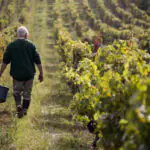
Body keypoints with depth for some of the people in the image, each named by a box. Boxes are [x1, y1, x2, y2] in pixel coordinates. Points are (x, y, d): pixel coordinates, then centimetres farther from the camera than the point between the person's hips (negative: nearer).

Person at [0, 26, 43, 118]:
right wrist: (41, 73, 4)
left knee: (17, 91, 16)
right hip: (29, 74, 0)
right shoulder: (31, 45, -2)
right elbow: (38, 61, -3)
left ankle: (18, 105, -8)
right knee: (27, 93, 14)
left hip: (17, 74, 0)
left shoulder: (11, 45, -2)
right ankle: (25, 111, 17)